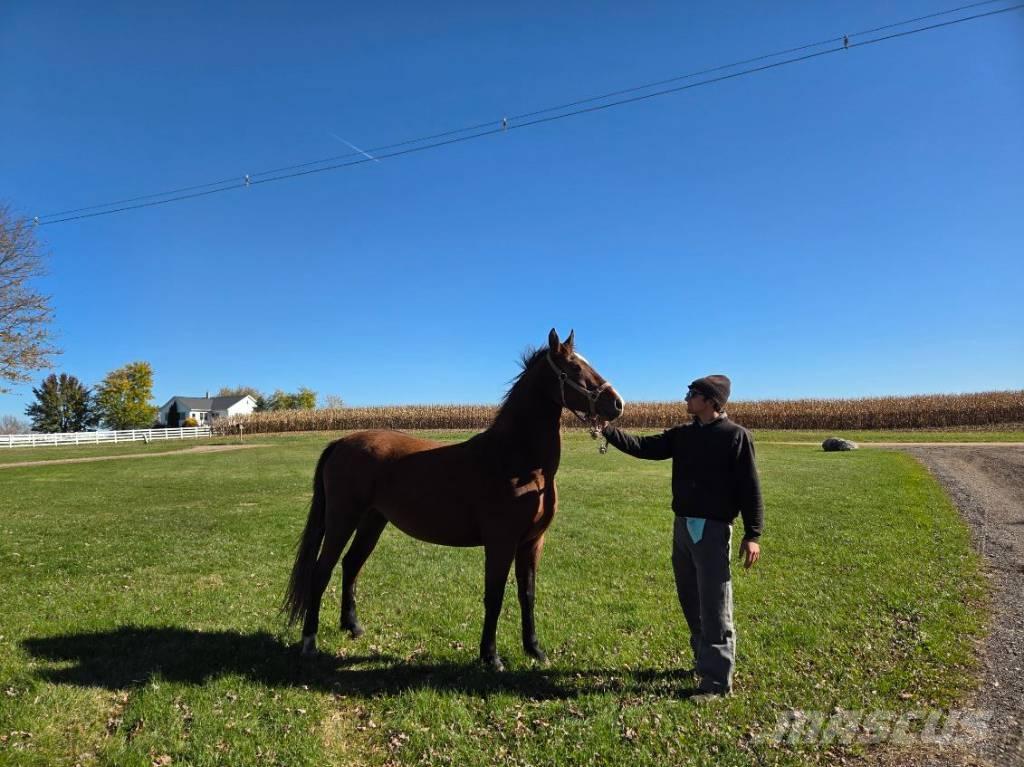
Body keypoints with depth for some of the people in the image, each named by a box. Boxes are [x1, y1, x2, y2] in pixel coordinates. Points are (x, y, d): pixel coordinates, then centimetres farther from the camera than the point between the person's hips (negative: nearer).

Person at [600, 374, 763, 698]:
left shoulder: (736, 436, -9)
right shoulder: (681, 435, 9)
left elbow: (750, 488, -10)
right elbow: (643, 447, 3)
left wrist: (752, 534, -13)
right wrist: (608, 431, -8)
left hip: (713, 529, -7)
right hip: (682, 526, 7)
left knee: (714, 606, -1)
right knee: (690, 600, 17)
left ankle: (718, 679, 10)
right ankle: (706, 659, 35)